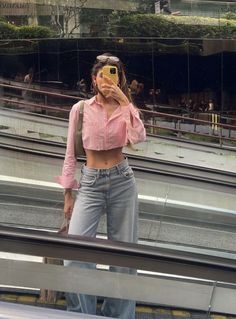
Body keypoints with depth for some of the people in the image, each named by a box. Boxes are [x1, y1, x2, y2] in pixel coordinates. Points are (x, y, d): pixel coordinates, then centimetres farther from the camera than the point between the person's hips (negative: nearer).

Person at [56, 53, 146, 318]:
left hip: (122, 181, 1)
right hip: (90, 183, -1)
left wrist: (125, 102, -19)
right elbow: (71, 153, 5)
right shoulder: (80, 109, 1)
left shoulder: (126, 109, 2)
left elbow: (139, 138, -20)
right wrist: (67, 195, 5)